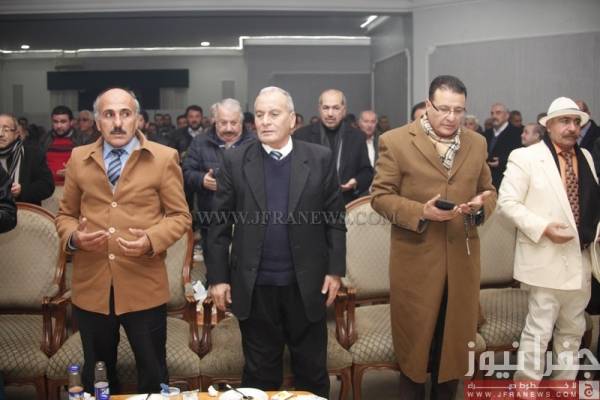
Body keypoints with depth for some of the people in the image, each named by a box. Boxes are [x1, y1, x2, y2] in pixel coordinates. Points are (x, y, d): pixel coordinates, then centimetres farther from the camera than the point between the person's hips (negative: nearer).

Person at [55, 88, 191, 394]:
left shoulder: (164, 158, -2)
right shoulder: (78, 159, 7)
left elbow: (180, 215, -1)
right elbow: (65, 214, 13)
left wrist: (151, 240, -19)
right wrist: (73, 237, -9)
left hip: (144, 286, -3)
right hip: (90, 286, 3)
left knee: (153, 374, 11)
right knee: (96, 374, 20)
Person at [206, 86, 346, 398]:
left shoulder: (320, 158, -1)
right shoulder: (235, 161, -1)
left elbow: (335, 219, 1)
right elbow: (220, 223, 0)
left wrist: (335, 269, -2)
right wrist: (218, 277, -2)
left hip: (306, 284, 0)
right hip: (254, 287, 0)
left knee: (312, 372, 15)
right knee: (259, 373, 15)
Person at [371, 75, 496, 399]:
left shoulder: (477, 143, 9)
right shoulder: (396, 141, -6)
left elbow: (488, 191, 15)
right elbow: (380, 196, -6)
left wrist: (480, 205, -8)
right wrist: (420, 212, -19)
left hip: (461, 258, 4)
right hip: (416, 259, -4)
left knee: (454, 340, 15)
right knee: (414, 339, 9)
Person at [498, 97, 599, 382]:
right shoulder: (525, 157, -8)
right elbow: (507, 202, -12)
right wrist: (542, 228, -22)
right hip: (547, 259, -6)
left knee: (573, 328, 17)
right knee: (539, 330, -1)